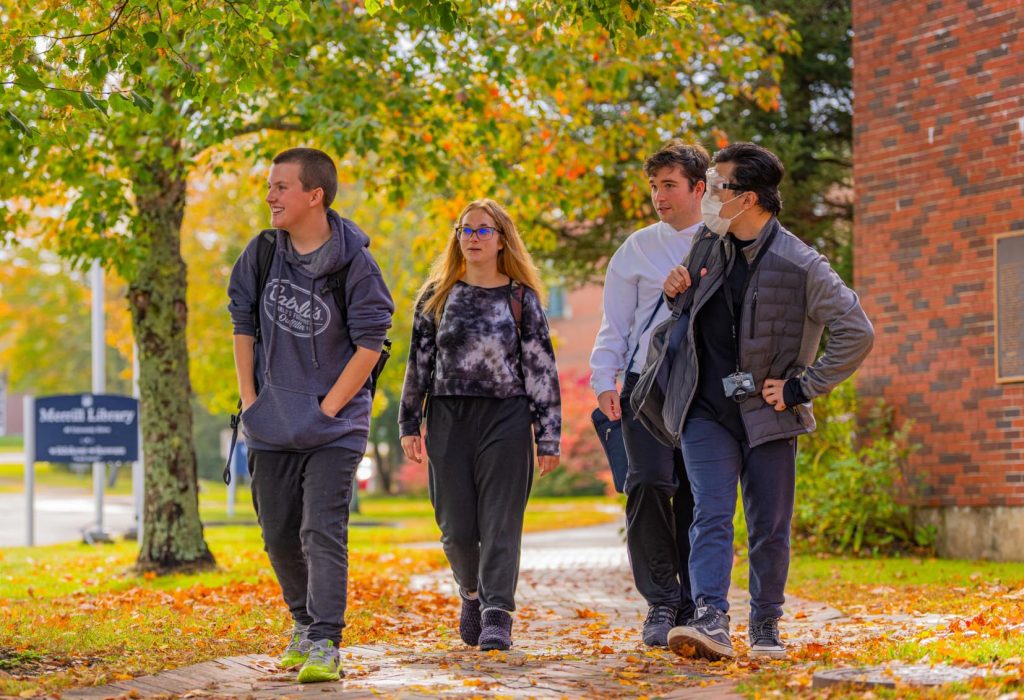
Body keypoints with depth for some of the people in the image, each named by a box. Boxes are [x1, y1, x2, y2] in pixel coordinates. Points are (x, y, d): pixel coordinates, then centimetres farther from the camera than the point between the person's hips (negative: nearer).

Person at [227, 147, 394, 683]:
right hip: (271, 425, 5)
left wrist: (329, 407, -12)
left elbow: (369, 342, -9)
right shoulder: (261, 252, 1)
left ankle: (324, 644, -11)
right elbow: (243, 322, 10)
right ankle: (304, 622, 33)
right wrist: (248, 397, 3)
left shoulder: (354, 263, -12)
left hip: (334, 425, -5)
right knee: (279, 534, 13)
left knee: (323, 532, -13)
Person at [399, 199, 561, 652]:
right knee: (457, 526, 3)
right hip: (448, 416, 2)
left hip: (505, 416, -2)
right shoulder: (437, 296, 10)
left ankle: (497, 617, -6)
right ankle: (473, 593, 29)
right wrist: (409, 425, 6)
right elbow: (419, 362, 13)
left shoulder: (522, 299, 5)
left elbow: (542, 369, 4)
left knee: (500, 522, -7)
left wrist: (548, 438, 0)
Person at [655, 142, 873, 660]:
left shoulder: (800, 266, -10)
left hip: (767, 414, -3)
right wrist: (678, 293, 3)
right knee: (711, 516, -12)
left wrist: (801, 387, -10)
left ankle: (766, 627, 20)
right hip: (707, 411, 3)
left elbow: (857, 333, -10)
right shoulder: (707, 246, 8)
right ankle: (710, 621, -23)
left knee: (770, 528, 5)